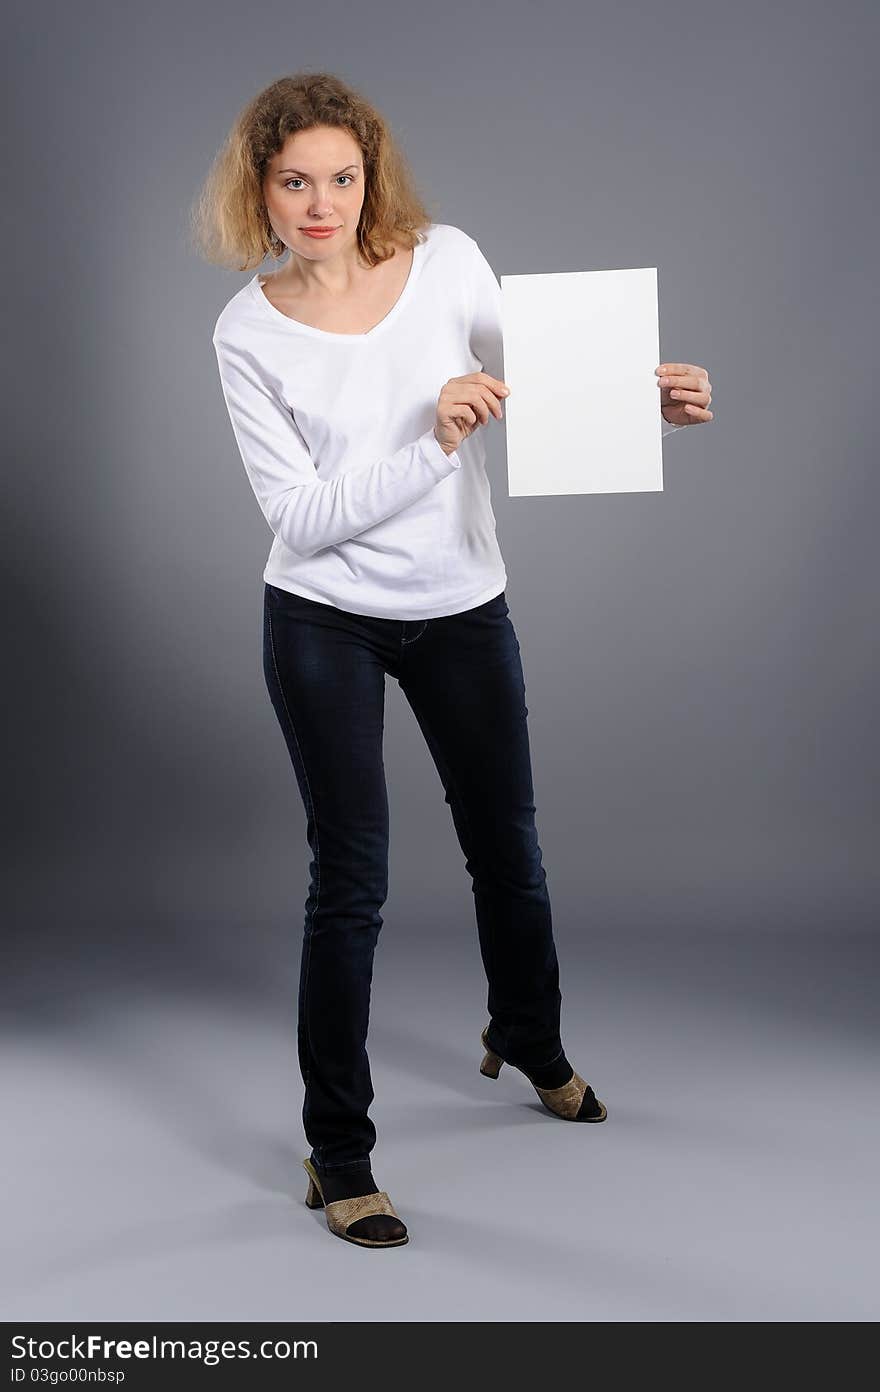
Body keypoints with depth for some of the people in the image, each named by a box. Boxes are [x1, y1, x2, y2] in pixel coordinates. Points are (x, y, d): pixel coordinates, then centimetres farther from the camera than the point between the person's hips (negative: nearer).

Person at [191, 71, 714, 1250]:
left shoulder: (448, 262, -6)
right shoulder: (250, 332, -11)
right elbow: (300, 517, -16)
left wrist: (643, 400, -12)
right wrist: (433, 444, -27)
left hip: (464, 610, 3)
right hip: (325, 622, -2)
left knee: (506, 850, 16)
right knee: (351, 879, -2)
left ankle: (530, 1043, 46)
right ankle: (338, 1151, 13)